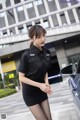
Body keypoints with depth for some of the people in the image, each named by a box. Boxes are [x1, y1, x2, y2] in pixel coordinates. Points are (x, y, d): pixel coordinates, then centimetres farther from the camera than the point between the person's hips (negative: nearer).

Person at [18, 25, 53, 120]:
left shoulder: (47, 53, -2)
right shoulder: (27, 55, -19)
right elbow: (21, 77, -14)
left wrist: (46, 83, -9)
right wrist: (39, 85, -21)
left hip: (42, 91, 5)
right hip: (30, 93, -5)